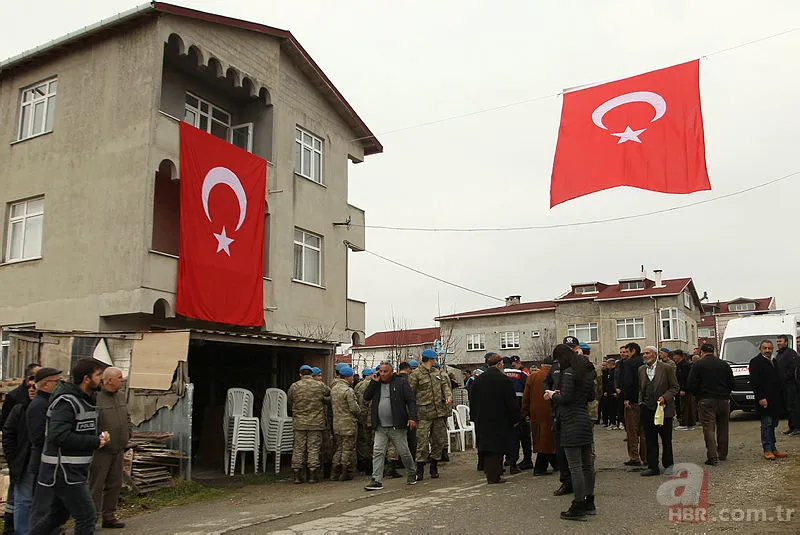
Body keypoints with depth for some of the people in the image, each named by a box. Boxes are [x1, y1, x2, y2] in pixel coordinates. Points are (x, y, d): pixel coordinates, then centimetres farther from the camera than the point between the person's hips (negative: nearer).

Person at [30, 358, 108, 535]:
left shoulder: (86, 399, 12)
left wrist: (100, 434, 2)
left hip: (76, 470, 10)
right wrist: (95, 442, -21)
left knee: (59, 514, 21)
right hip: (63, 470, -10)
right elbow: (59, 436, -28)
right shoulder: (66, 401, -18)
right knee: (87, 517, -6)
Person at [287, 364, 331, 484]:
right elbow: (329, 393, 13)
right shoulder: (320, 385, -3)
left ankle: (297, 474, 11)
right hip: (316, 423, -1)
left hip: (299, 423, 1)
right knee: (314, 448, 4)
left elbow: (289, 402, 11)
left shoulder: (294, 386, 0)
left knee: (298, 448, 8)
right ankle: (313, 475, 5)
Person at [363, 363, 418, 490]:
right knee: (377, 452, -4)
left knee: (404, 452, 7)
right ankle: (377, 480, -2)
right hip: (380, 427, 4)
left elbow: (411, 401, -5)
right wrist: (373, 382, -5)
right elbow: (366, 397, 2)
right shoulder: (376, 384, 11)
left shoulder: (401, 383, -2)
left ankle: (412, 473, 30)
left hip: (397, 427, -3)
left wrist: (412, 418, -16)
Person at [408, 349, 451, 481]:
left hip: (439, 412, 7)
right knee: (422, 443, -6)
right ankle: (419, 469, 5)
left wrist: (448, 396, -1)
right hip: (424, 414, -7)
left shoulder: (436, 373, 16)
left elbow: (444, 385, 21)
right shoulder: (415, 375, -7)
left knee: (439, 441, 10)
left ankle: (434, 467, 24)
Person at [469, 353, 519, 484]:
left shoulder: (478, 380, 5)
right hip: (500, 420, -5)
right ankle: (494, 476, 1)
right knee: (497, 448, 1)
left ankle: (489, 473, 16)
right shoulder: (505, 380, -11)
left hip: (482, 420, 5)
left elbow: (472, 400, 11)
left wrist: (474, 417, 19)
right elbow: (512, 402, -10)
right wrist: (515, 418, -1)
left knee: (486, 448, 12)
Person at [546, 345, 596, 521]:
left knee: (575, 466, -5)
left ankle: (578, 507, -2)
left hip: (572, 423, -9)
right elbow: (591, 396, 19)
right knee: (587, 464, 14)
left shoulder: (568, 373, -13)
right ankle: (589, 503, 23)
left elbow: (565, 399, -20)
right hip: (585, 420, 9)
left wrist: (553, 395, -1)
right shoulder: (584, 373, 13)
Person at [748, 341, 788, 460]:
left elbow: (778, 380, 22)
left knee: (773, 425, 12)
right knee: (766, 425, -4)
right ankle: (767, 450, 2)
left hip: (776, 400, 8)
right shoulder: (756, 362, -8)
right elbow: (754, 382, -15)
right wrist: (761, 398, -20)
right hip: (765, 400, -8)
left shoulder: (774, 361, 17)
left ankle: (773, 449, 19)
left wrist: (781, 397, 14)